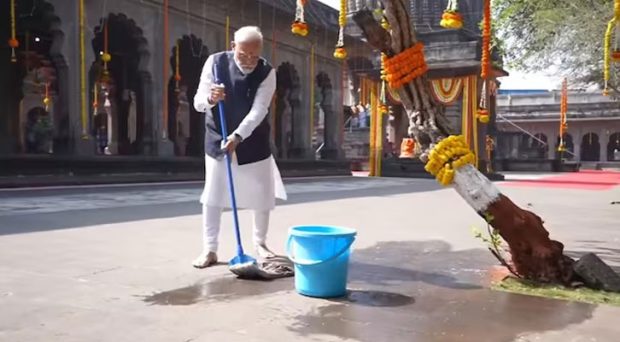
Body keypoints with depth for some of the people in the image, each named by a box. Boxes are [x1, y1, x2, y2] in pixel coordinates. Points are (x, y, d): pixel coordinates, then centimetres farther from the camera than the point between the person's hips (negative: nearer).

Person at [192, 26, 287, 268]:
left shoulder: (267, 73, -15)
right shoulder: (215, 62, -11)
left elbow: (258, 110, -25)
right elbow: (198, 103, -12)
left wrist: (238, 136, -38)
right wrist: (210, 98, -36)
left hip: (253, 143, 0)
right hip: (217, 140, 0)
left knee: (263, 195, 7)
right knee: (212, 196, -1)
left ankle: (260, 243, 27)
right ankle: (209, 250, 9)